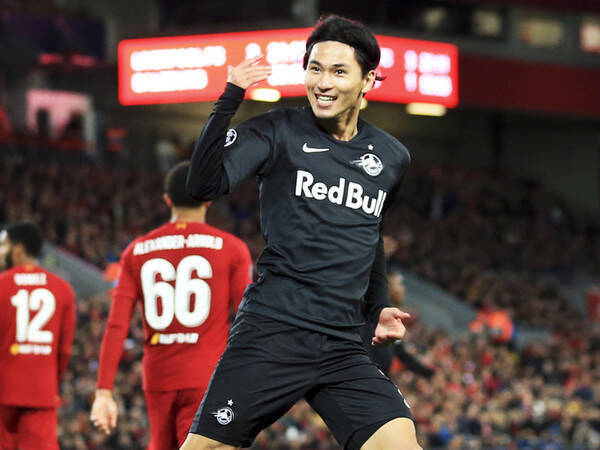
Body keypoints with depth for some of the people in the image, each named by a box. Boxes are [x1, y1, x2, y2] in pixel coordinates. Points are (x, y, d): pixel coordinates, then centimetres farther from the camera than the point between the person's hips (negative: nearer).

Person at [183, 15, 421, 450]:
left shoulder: (392, 158, 13)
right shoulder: (279, 132, -1)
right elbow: (204, 183, -16)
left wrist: (379, 306, 23)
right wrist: (230, 99, -20)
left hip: (343, 348, 4)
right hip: (271, 332, -4)